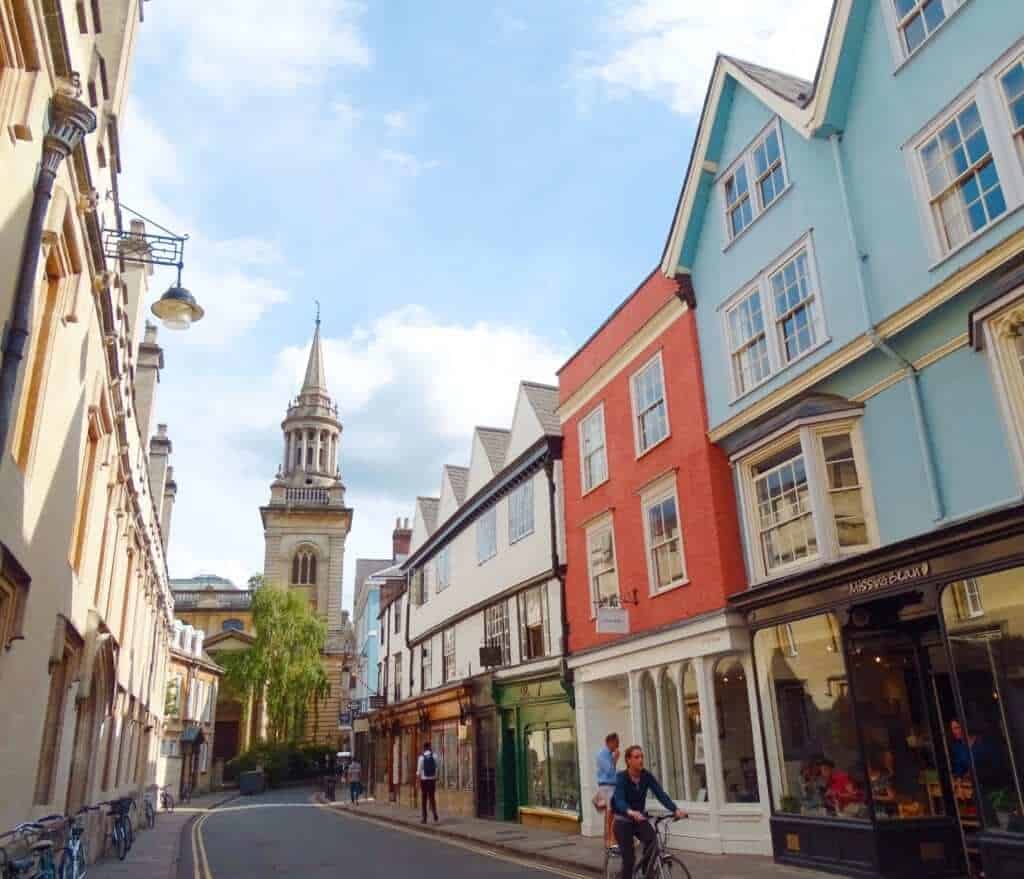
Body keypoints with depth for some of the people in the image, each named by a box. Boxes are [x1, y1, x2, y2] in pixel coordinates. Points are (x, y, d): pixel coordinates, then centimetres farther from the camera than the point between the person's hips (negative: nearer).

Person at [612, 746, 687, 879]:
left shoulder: (647, 776, -9)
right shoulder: (621, 777, -21)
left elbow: (661, 794, -20)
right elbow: (619, 800, -36)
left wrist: (676, 810, -37)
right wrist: (631, 812, -57)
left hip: (640, 819, 3)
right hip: (623, 820, -3)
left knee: (652, 840, -24)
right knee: (628, 857, -11)